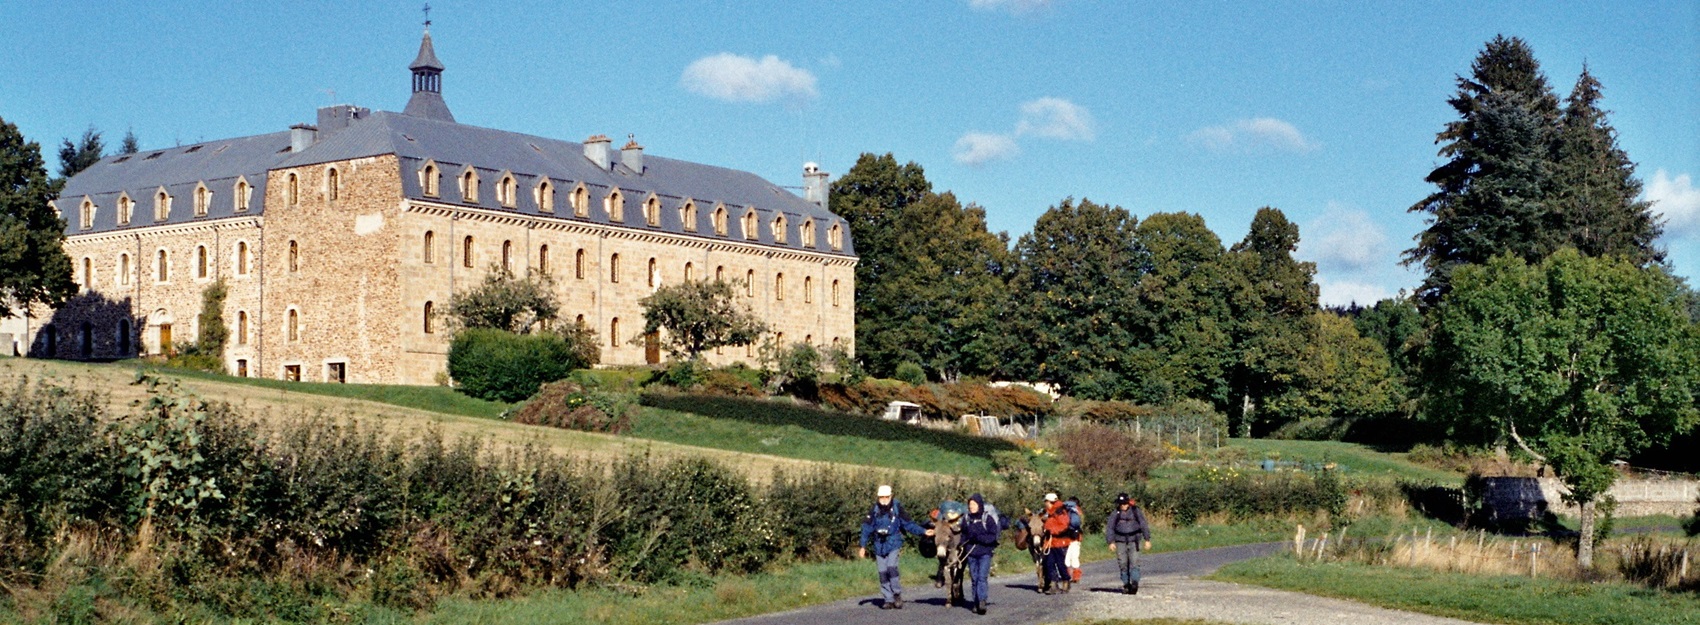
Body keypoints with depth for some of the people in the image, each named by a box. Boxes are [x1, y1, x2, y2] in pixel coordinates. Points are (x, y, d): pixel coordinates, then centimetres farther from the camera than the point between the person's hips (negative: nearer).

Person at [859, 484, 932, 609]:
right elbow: (867, 528, 5)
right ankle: (888, 600, 9)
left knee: (891, 567, -20)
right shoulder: (874, 511, 0)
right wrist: (863, 546, 3)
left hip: (893, 544, -3)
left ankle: (897, 594, -4)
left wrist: (923, 531, -5)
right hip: (879, 546, 3)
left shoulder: (897, 509, -5)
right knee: (883, 573, 1)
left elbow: (908, 524, 1)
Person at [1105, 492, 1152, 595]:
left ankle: (1134, 583, -23)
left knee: (1134, 562, -14)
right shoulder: (1115, 514, 6)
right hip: (1120, 542, 2)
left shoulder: (1136, 512, 3)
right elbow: (1109, 528, 7)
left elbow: (1144, 525, 8)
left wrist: (1147, 540, 5)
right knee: (1123, 564, 0)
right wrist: (1111, 542, -2)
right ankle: (1126, 584, 8)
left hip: (1133, 541, -2)